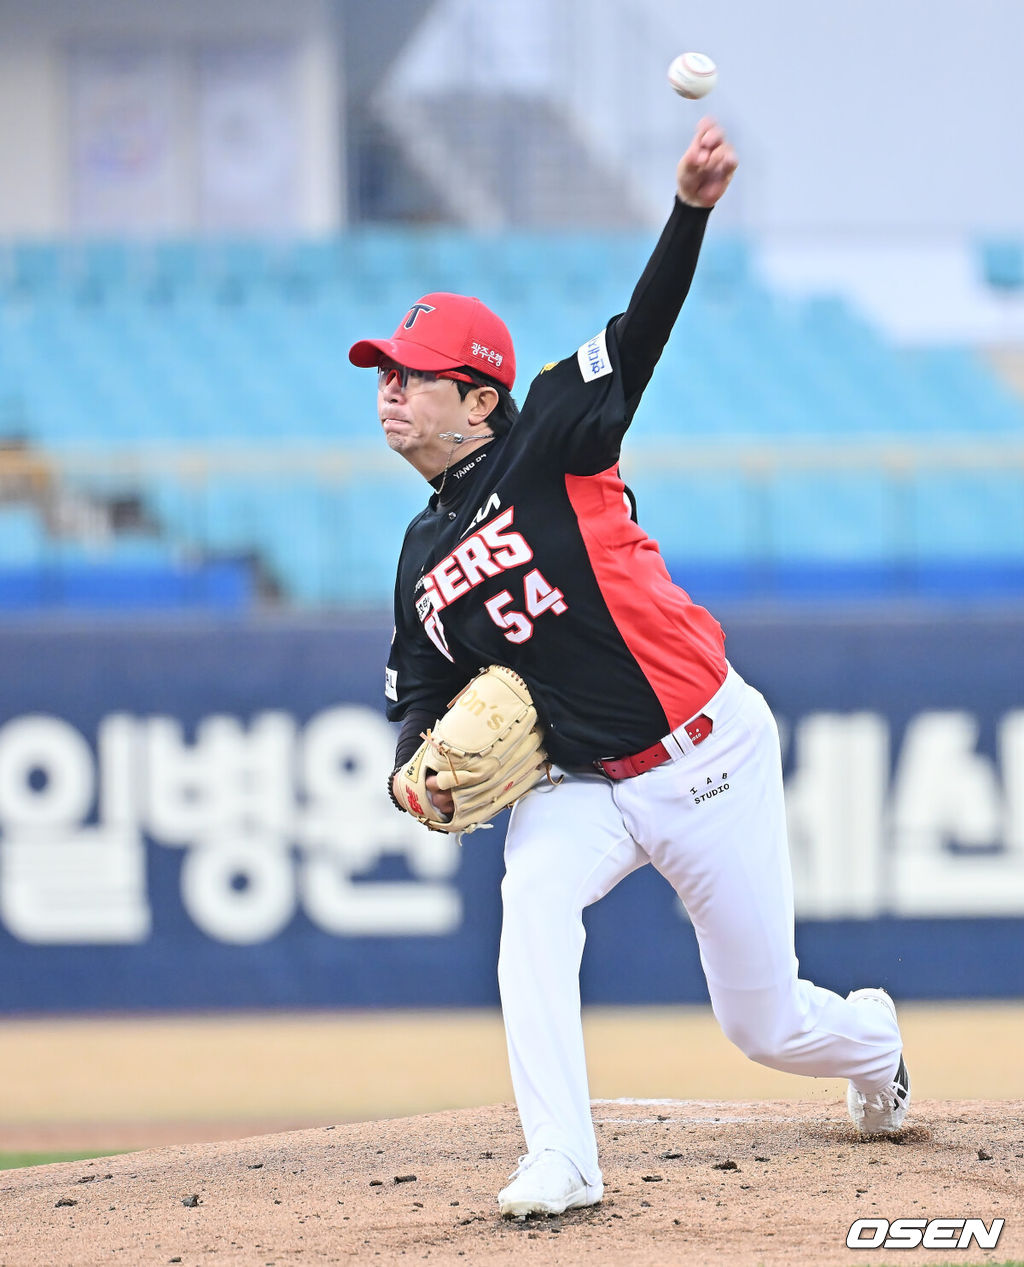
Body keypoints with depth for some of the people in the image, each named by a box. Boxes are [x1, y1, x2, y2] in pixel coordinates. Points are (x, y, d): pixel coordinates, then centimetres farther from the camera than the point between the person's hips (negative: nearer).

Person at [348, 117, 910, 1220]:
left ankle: (872, 1039, 43)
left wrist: (690, 208, -39)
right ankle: (560, 1166, -28)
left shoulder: (548, 447, -11)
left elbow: (641, 332, -23)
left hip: (707, 754, -4)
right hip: (583, 786, 5)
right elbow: (420, 704, 14)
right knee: (532, 900, -29)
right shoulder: (423, 562, 6)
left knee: (765, 1024, 6)